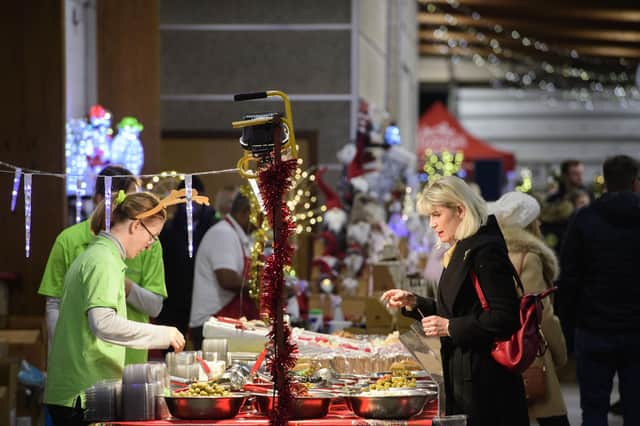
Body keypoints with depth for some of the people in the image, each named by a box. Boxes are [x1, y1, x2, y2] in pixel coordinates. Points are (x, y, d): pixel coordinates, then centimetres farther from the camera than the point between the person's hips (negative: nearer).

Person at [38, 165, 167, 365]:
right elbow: (54, 307, 2)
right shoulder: (69, 240, 0)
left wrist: (126, 286, -17)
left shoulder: (147, 242, 2)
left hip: (131, 358, 1)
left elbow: (155, 307, 1)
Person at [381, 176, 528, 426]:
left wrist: (450, 327, -18)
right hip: (461, 376, 10)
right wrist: (413, 303, 13)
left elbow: (505, 317, -20)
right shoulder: (462, 251, 17)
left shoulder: (486, 251, -15)